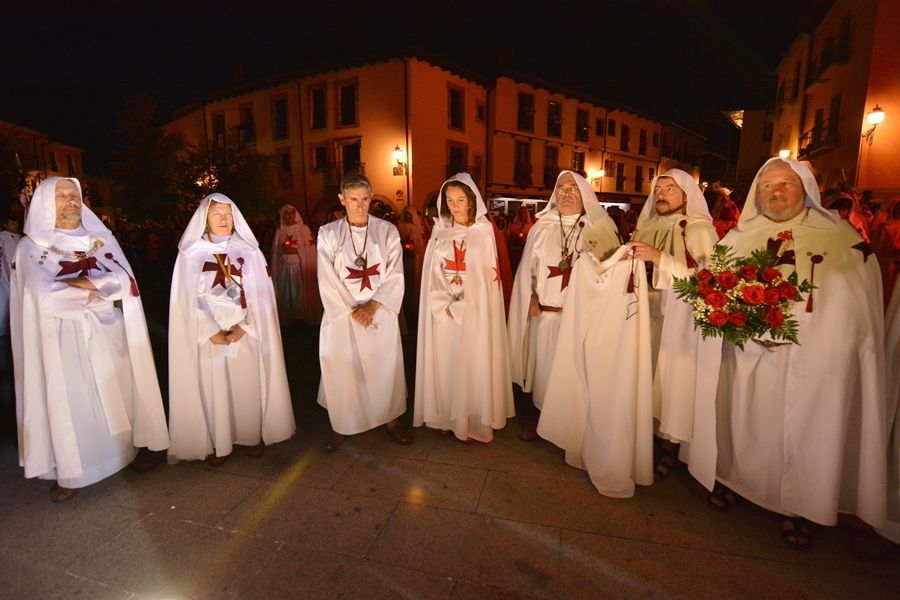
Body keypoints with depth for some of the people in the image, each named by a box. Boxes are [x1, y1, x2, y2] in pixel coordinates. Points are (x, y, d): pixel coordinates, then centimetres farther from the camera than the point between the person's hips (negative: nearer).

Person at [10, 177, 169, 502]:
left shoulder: (101, 238, 6)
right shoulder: (31, 246, 0)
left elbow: (125, 280, -7)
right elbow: (46, 296, -14)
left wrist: (82, 283, -16)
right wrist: (98, 289, -9)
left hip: (109, 332, 2)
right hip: (65, 340, -2)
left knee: (120, 392, 9)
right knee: (70, 401, 3)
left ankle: (134, 446, 25)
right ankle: (71, 471, 16)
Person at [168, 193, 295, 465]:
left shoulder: (249, 251, 4)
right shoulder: (191, 254, 2)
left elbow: (260, 294, -1)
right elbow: (188, 299, -2)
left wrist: (243, 326, -13)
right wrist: (211, 331, -12)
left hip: (247, 333, 1)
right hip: (209, 335, 0)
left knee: (248, 386, 6)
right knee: (213, 388, 5)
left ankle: (253, 436, 21)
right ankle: (218, 443, 19)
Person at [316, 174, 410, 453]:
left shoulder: (387, 231, 0)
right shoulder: (328, 233, -1)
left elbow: (395, 275, -4)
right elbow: (327, 280, -5)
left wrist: (373, 305, -14)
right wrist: (352, 310, -11)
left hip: (381, 313, 1)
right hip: (342, 314, 0)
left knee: (385, 367, 9)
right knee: (343, 370, 6)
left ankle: (391, 419, 29)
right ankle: (341, 426, 25)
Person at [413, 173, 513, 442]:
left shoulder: (484, 232, -2)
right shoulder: (440, 232, 7)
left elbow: (486, 277, -6)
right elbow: (433, 274, 3)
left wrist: (459, 307, -11)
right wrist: (445, 306, -10)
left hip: (474, 312, -3)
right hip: (443, 312, 3)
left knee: (472, 365, 4)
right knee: (445, 363, 8)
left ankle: (472, 420, 17)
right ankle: (447, 417, 22)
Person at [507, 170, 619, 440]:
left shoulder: (600, 228, 3)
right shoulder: (541, 228, 9)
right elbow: (526, 269, 8)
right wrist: (530, 299, -3)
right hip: (545, 315, 2)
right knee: (543, 369, 10)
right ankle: (535, 420, 27)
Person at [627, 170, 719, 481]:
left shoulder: (699, 228, -5)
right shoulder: (647, 227, 11)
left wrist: (659, 257, -20)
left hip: (680, 319, -4)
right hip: (648, 314, 5)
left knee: (673, 378, 1)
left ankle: (669, 449, 16)